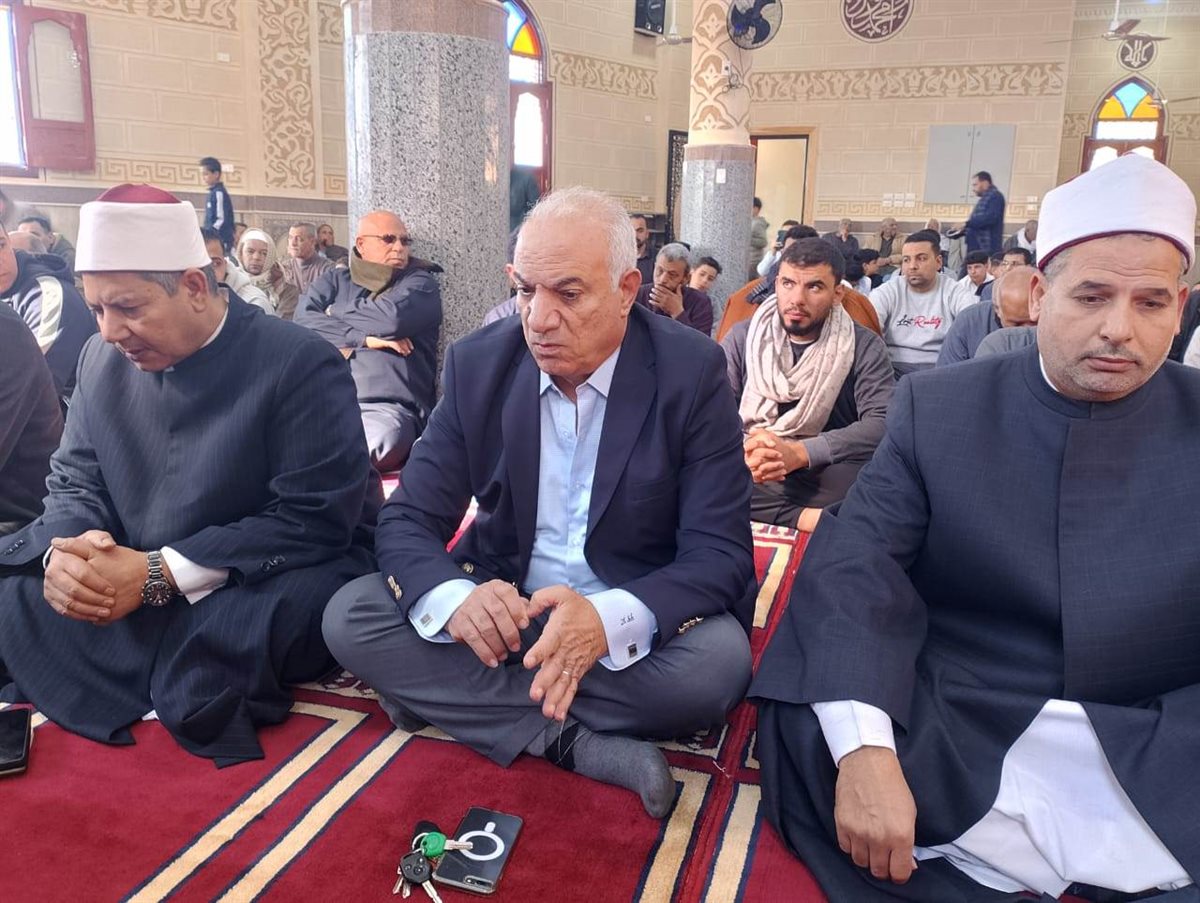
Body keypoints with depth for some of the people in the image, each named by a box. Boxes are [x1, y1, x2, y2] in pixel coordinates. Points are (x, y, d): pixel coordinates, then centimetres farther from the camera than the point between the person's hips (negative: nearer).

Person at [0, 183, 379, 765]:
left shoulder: (300, 365, -18)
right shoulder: (102, 360, 3)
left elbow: (315, 519, -23)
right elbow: (74, 479, 9)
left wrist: (158, 573, -27)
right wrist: (65, 550, -17)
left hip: (277, 578, -5)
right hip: (130, 578, 6)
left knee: (228, 632, -36)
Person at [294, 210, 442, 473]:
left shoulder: (420, 282, 13)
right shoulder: (335, 280, 22)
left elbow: (392, 316, -8)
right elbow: (303, 319, 3)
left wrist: (336, 313, 8)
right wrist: (362, 338, -6)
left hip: (386, 408, -2)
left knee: (379, 441, -36)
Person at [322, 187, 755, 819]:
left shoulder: (693, 371, -14)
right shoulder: (477, 365, -6)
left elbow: (721, 552, -16)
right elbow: (407, 520, -6)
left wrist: (610, 619, -37)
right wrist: (454, 598, -30)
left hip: (639, 620, -2)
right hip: (501, 606, 3)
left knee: (719, 659, -33)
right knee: (349, 616, -18)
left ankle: (441, 697, -17)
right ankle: (581, 742, -22)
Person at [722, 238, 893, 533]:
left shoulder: (864, 347, -2)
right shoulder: (742, 337, 3)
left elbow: (883, 423, -15)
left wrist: (799, 453, -29)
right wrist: (743, 451, -27)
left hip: (824, 478, -3)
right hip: (748, 475, 3)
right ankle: (804, 517, -26)